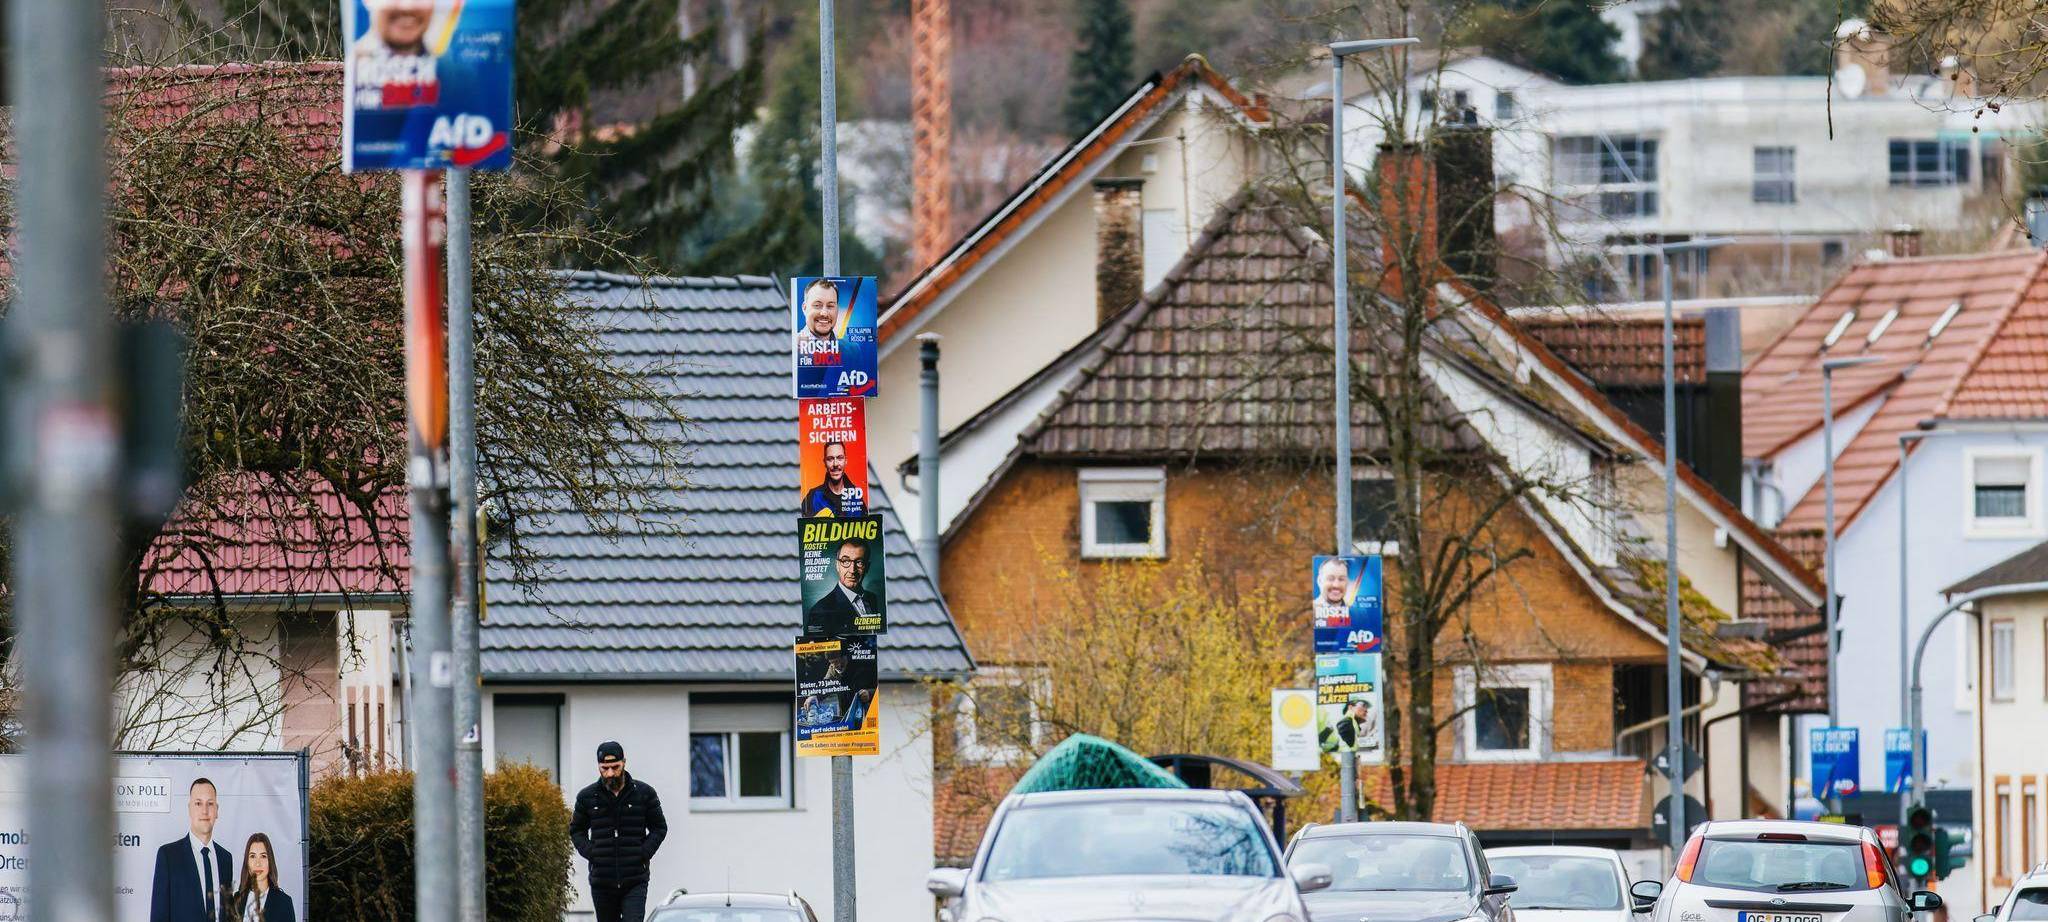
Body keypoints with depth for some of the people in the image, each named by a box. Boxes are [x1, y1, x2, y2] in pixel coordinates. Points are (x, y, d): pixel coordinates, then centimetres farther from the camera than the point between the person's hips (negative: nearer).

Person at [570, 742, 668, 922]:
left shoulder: (644, 793, 1)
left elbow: (660, 828, 9)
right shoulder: (587, 797, 4)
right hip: (601, 880, 2)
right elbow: (576, 830, 16)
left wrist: (644, 853, -6)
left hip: (635, 881, -2)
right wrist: (589, 853, -1)